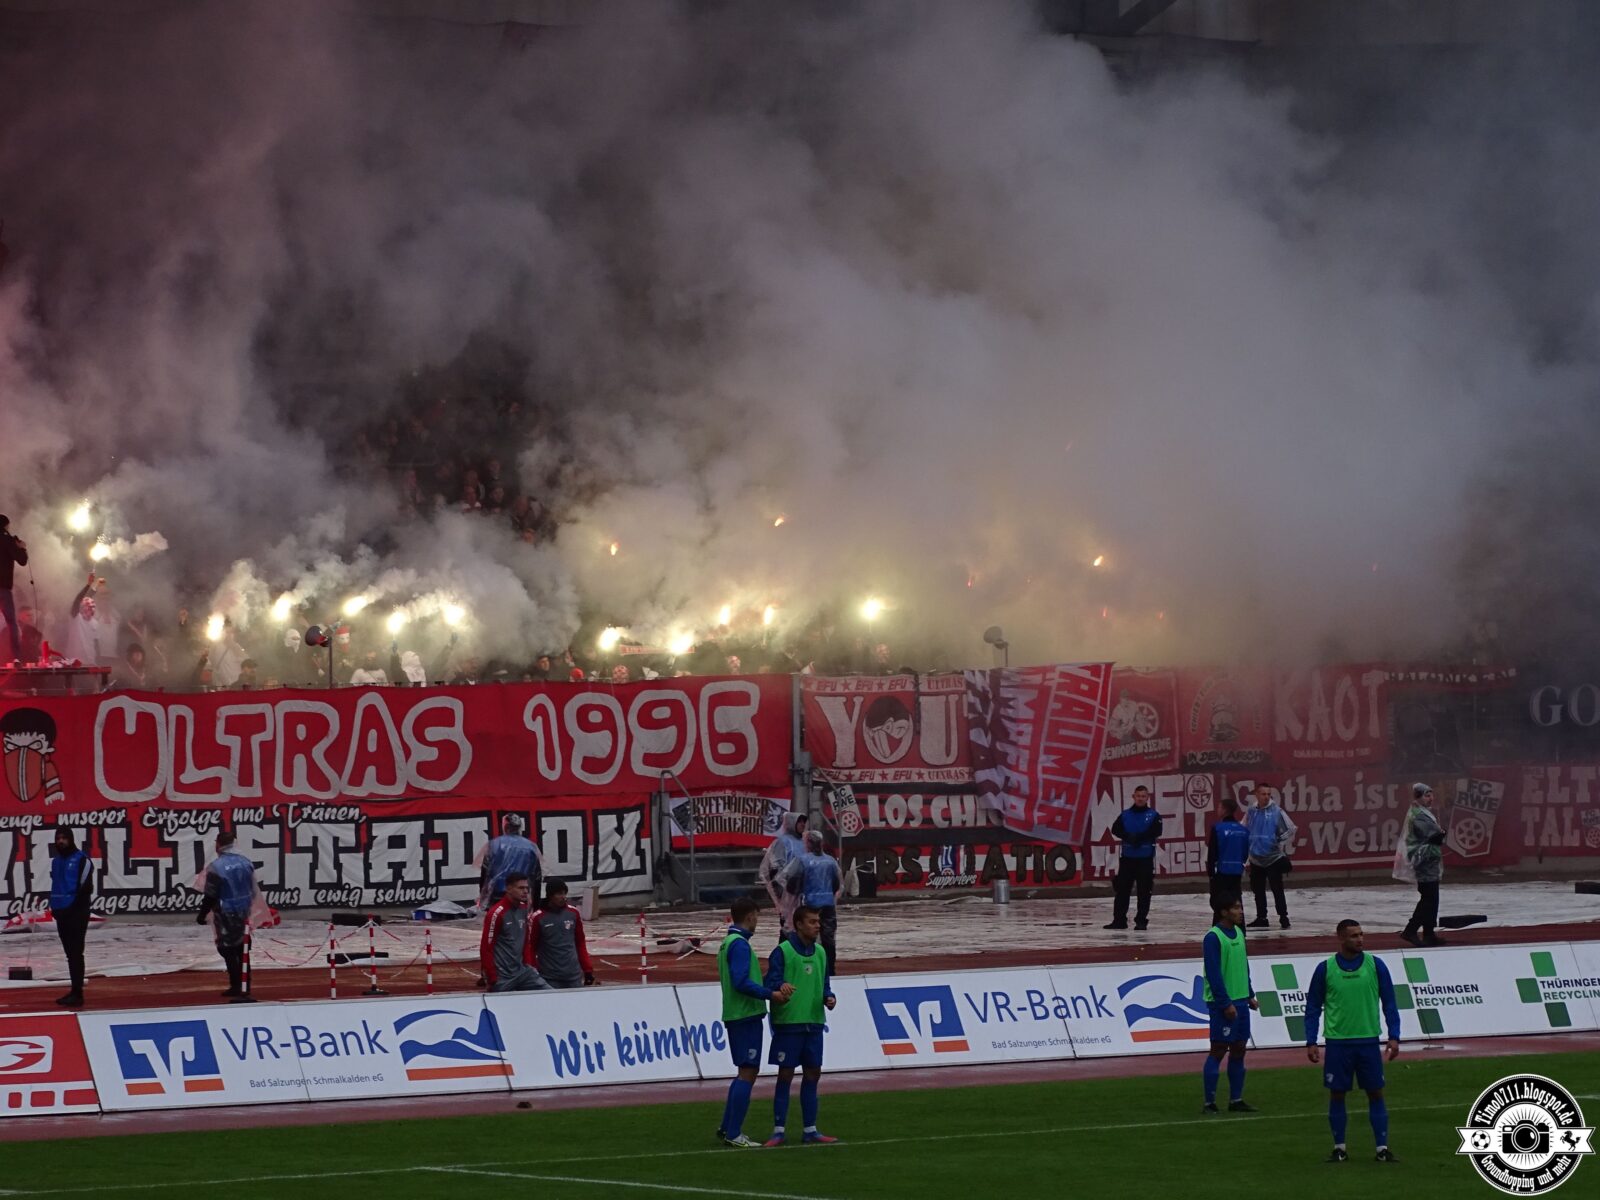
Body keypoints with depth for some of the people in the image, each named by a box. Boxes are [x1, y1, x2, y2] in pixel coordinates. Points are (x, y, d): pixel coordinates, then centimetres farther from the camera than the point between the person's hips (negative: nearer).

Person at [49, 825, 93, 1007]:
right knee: (70, 953, 9)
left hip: (77, 914, -7)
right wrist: (54, 907, 10)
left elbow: (86, 888, -11)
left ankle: (77, 994, -13)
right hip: (61, 914, 7)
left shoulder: (81, 860, -7)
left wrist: (74, 908, -14)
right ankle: (74, 991, 13)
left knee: (75, 953, -10)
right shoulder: (56, 861, 16)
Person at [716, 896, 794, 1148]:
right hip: (746, 1016, -10)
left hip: (735, 1016, 10)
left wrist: (776, 987, 6)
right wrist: (771, 994, -20)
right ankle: (733, 1134, -9)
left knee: (747, 1071, 17)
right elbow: (741, 982, -24)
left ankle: (727, 1128, 19)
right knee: (748, 1072, -8)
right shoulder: (739, 944, -15)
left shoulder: (728, 943, 16)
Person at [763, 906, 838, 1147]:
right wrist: (779, 991, -34)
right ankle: (778, 1131, 4)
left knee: (813, 1074, 9)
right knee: (785, 1075, -2)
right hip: (788, 1023, -6)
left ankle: (810, 1131, 16)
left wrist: (828, 997, -1)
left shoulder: (820, 953, 12)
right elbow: (770, 982, -12)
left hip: (814, 1022, 6)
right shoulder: (783, 952, -7)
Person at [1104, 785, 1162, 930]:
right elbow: (1116, 829, -4)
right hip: (1127, 857, 2)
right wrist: (1129, 837, -21)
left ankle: (1141, 921, 5)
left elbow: (1156, 832, -12)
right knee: (1122, 889, 3)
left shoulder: (1153, 815, 2)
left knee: (1144, 891, -1)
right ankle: (1119, 920, 10)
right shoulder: (1125, 815, 9)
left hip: (1145, 858, -2)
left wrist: (1139, 838, -20)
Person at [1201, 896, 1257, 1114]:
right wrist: (1225, 1003, -19)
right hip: (1223, 1004, -8)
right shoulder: (1213, 938, -14)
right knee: (1218, 1050, -5)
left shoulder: (1238, 933, 11)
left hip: (1240, 1001, 8)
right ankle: (1209, 1103, 0)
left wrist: (1250, 995, 16)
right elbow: (1214, 974, -17)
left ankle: (1236, 1100, 17)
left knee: (1239, 1049, 10)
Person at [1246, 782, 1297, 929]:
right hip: (1256, 858, 5)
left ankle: (1283, 918, -1)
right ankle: (1261, 918, 21)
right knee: (1258, 890, 11)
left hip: (1273, 858, -5)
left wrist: (1284, 847, -8)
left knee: (1277, 889, -8)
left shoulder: (1276, 811, -9)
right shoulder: (1251, 812, 4)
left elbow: (1290, 829, -8)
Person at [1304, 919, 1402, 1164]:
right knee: (1336, 1095, 4)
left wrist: (1394, 1037, -3)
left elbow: (1389, 1003, 5)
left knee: (1376, 1093, 1)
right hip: (1338, 1042, 0)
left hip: (1368, 1041, 0)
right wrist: (1311, 1042, -1)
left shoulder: (1375, 965, 1)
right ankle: (1339, 1148, 14)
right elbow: (1313, 1008, 6)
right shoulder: (1325, 969, 0)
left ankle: (1382, 1148, 6)